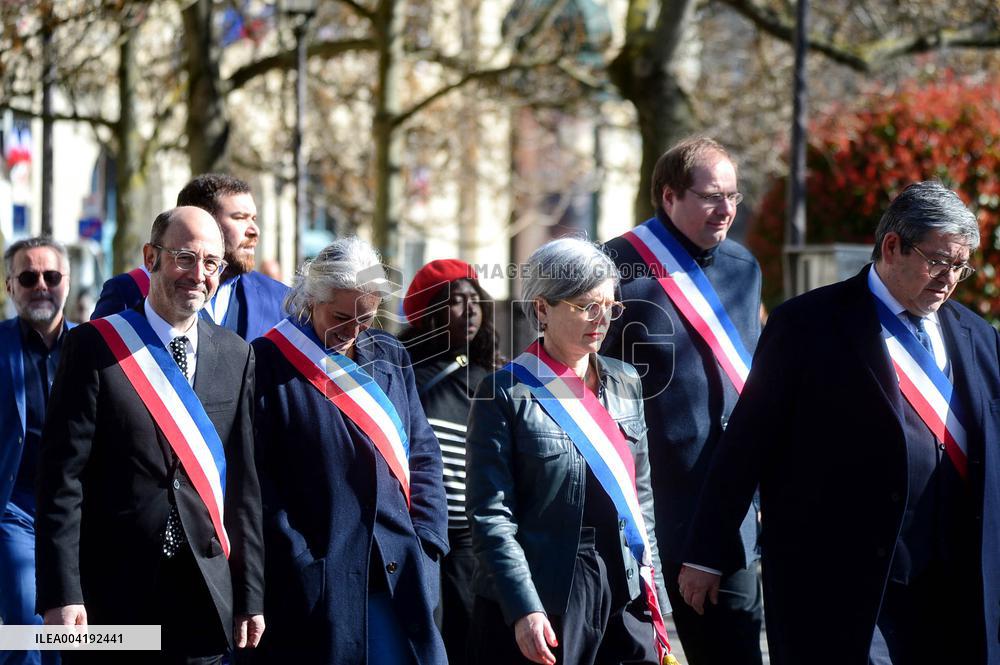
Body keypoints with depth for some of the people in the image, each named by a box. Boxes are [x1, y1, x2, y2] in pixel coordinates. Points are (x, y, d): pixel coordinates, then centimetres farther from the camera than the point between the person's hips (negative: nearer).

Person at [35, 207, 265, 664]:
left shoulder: (237, 356, 8)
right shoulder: (93, 346, -4)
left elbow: (244, 484, 8)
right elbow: (62, 477, -7)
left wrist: (250, 596, 6)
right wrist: (61, 594, -13)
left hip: (206, 598, 3)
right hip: (110, 597, -3)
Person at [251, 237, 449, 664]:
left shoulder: (390, 358, 13)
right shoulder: (269, 365, -5)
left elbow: (423, 455, 15)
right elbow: (259, 480, -8)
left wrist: (426, 541, 3)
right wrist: (296, 563, -13)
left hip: (398, 576, 5)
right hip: (315, 579, -5)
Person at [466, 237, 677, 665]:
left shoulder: (624, 384, 13)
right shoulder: (506, 394, -4)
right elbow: (490, 516, -9)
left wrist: (650, 591, 11)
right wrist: (524, 610, -17)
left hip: (624, 599, 5)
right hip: (541, 607, -5)